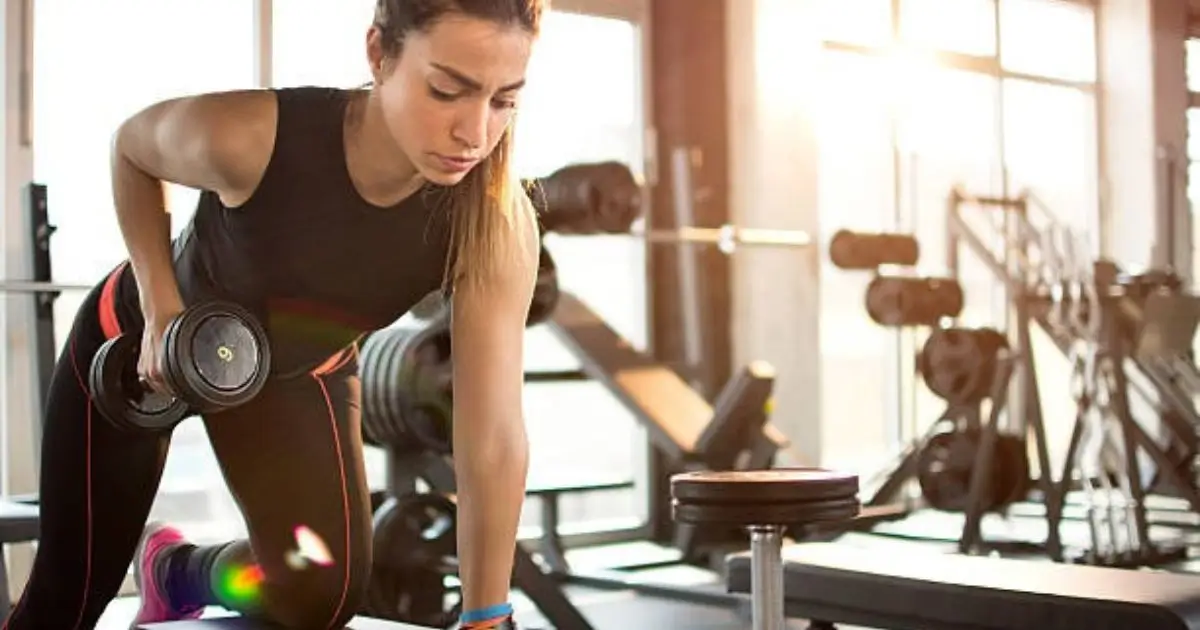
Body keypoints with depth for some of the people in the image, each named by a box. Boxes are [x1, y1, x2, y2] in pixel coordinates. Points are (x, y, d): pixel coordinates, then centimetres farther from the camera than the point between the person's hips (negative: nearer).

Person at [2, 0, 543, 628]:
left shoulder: (496, 225, -34)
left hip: (299, 370, 2)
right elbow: (131, 148, -14)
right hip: (140, 339, -2)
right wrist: (161, 306, -22)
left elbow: (495, 437, -33)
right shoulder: (249, 135, -39)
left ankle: (173, 571, 22)